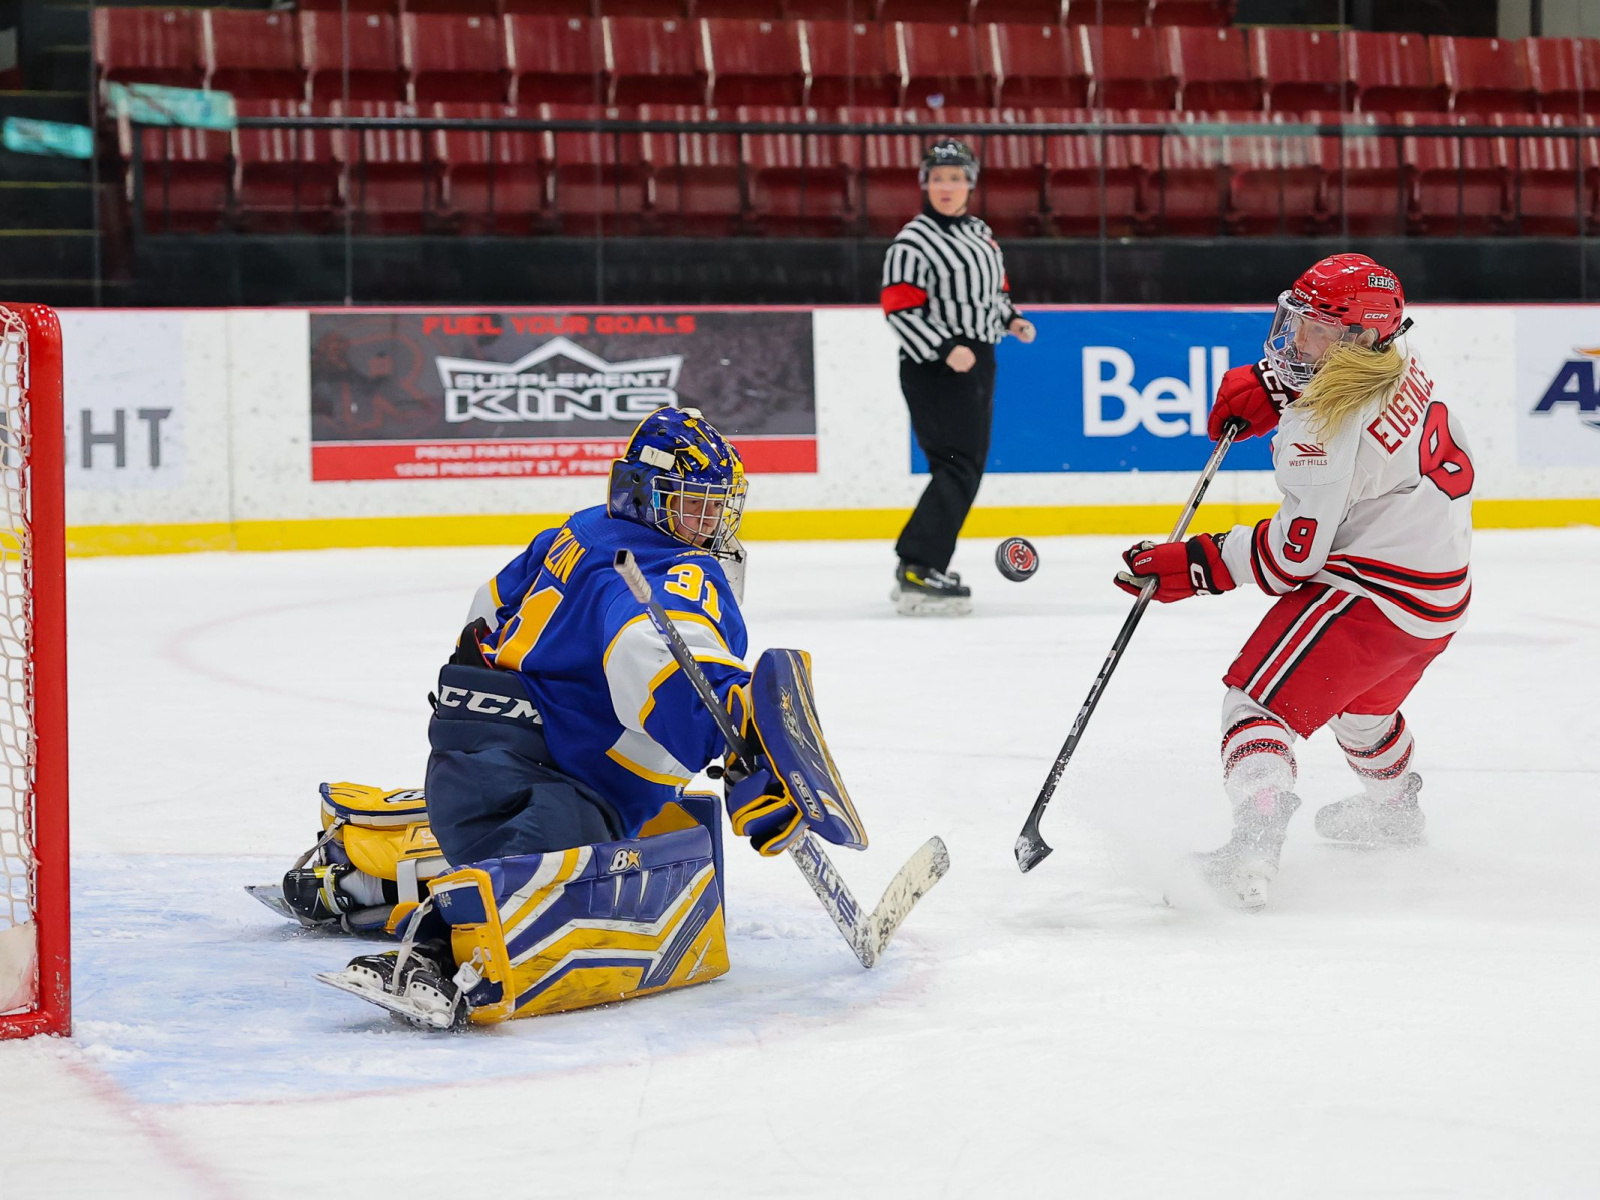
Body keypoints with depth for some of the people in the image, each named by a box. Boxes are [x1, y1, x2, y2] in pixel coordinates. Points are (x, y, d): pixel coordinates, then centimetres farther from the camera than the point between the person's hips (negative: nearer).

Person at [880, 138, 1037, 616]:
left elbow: (994, 289, 26)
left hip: (977, 363, 9)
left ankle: (917, 563, 19)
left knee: (969, 468, 11)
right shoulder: (913, 241, -12)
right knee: (956, 468, -17)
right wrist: (946, 348, -25)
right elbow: (899, 308, -17)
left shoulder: (979, 233, 14)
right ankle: (917, 574, -19)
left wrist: (1010, 318, 7)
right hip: (934, 369, -9)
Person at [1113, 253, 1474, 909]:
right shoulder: (1397, 362, 2)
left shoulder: (1326, 429, -25)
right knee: (1363, 698, 35)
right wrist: (1262, 386, 10)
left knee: (1259, 700, -10)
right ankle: (1393, 811, 59)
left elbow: (1294, 555, -22)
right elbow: (1305, 367, 27)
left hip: (1373, 595, -10)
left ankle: (1253, 847, -30)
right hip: (1442, 589, 10)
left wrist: (1193, 565, -17)